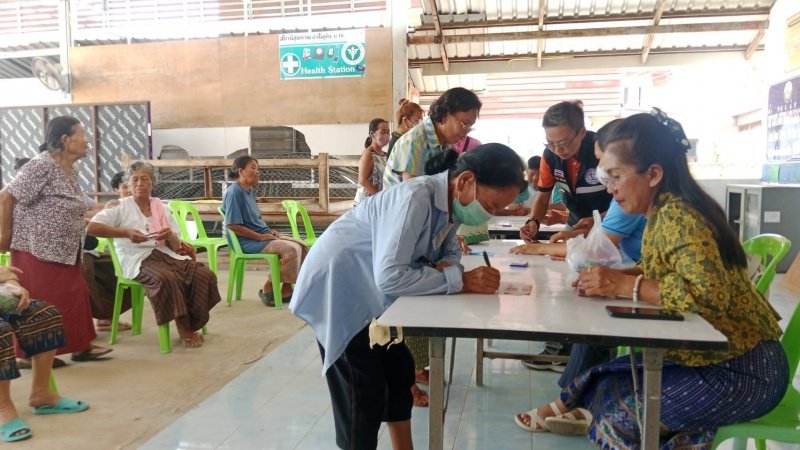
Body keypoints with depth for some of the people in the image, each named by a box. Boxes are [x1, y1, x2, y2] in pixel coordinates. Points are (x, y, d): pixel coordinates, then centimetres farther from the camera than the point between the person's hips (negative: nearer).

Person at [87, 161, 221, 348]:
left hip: (165, 255, 5)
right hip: (138, 259, -4)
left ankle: (192, 324, -7)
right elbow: (91, 227, -8)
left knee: (205, 275, -20)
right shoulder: (121, 207, 7)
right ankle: (182, 328, -20)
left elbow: (176, 246, 16)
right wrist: (126, 232, -18)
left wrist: (170, 236, -9)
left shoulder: (161, 208, 17)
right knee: (166, 278, -38)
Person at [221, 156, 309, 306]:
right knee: (290, 249, -24)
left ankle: (287, 289, 1)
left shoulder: (251, 191, 13)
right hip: (247, 241, -9)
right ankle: (269, 288, -7)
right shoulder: (234, 192, -15)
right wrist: (260, 237, -19)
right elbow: (232, 225, -21)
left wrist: (269, 231, 4)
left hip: (262, 235, 9)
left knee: (301, 245, -4)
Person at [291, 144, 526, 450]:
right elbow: (389, 277, -37)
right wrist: (460, 280, -32)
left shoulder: (451, 203, -5)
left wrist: (445, 267, -19)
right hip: (336, 289, -9)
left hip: (370, 294, 9)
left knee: (400, 374, 15)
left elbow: (450, 252, 5)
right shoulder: (415, 198, -32)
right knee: (364, 396, -5)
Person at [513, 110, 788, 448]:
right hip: (710, 354, 8)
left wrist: (623, 285, -28)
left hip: (743, 369, -8)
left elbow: (710, 294, -36)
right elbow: (658, 272, 10)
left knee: (619, 406, -11)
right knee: (605, 380, 8)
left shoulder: (677, 216, -24)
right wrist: (609, 278, -8)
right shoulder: (665, 210, 5)